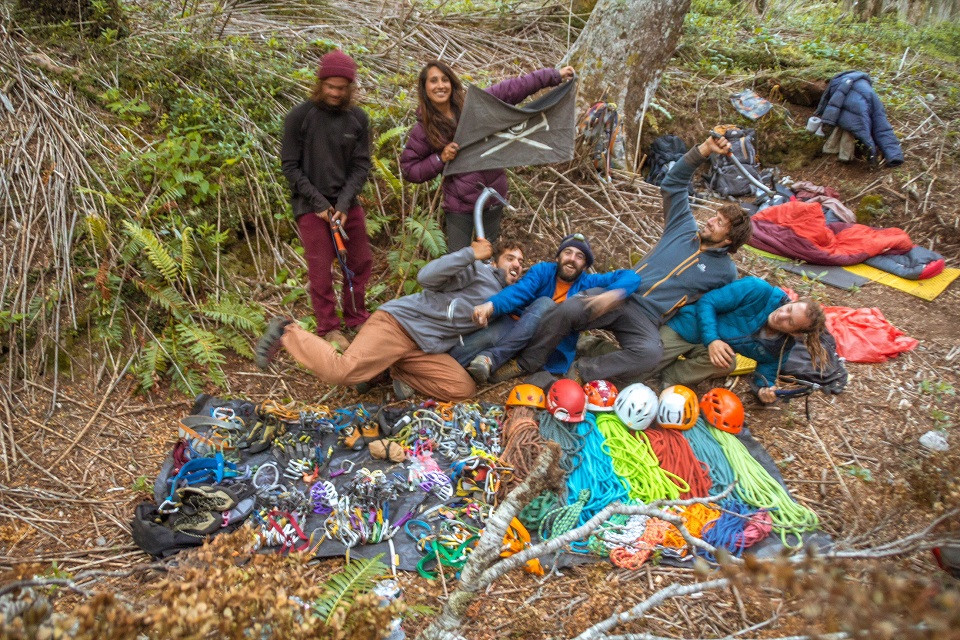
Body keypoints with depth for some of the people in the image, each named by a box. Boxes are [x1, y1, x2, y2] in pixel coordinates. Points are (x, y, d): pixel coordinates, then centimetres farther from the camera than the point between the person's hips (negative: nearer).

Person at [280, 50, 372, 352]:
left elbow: (362, 165, 0)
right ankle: (328, 327, 12)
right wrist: (319, 202, -12)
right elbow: (290, 165, -5)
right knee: (320, 267, -1)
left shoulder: (358, 118, 1)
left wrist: (343, 203, -12)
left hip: (347, 202, 4)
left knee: (361, 261, 9)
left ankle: (357, 319, 26)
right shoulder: (299, 116, -7)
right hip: (311, 205, -4)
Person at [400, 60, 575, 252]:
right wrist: (440, 159, -18)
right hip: (460, 204, -2)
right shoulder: (423, 129, -9)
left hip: (494, 195, 2)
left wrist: (554, 75, 1)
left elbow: (512, 89, -1)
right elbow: (408, 169, -3)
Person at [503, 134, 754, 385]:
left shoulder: (725, 271, 11)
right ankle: (525, 364, -11)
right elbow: (673, 183, 14)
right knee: (568, 309, -28)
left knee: (650, 353, -39)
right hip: (618, 293, 2)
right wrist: (705, 149, 4)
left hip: (645, 319, -2)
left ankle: (580, 372, -27)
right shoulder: (683, 229, 17)